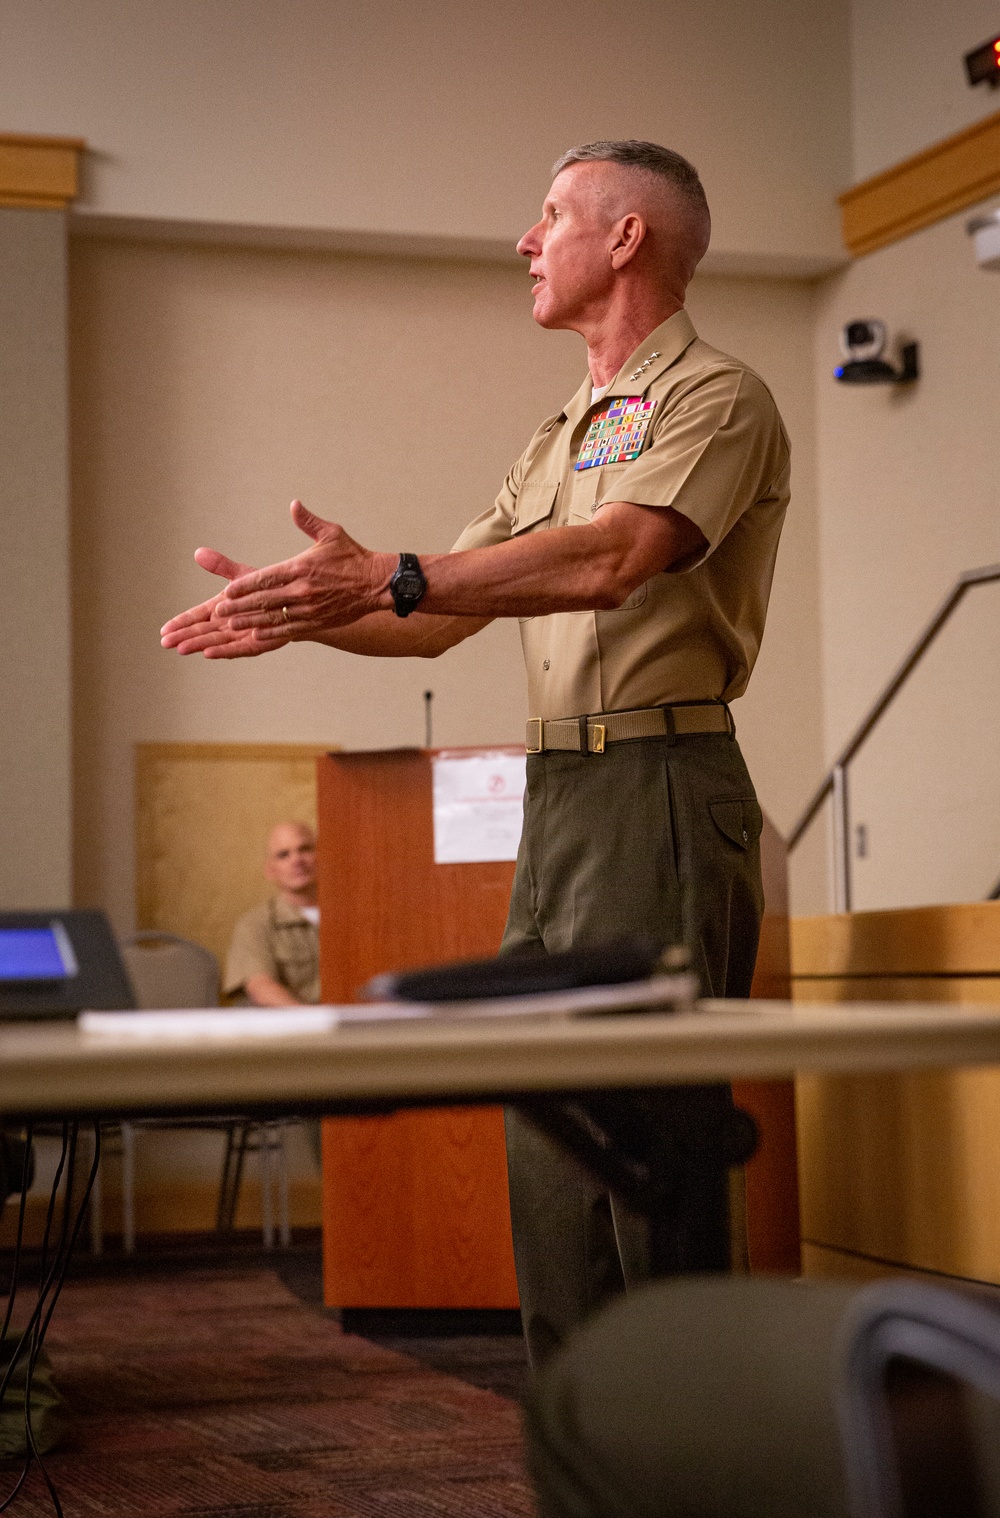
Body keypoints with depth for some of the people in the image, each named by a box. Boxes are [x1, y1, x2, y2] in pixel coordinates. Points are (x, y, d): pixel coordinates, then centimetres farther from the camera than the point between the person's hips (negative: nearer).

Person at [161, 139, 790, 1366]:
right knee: (550, 1142, 10)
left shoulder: (715, 398, -5)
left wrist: (387, 577, -29)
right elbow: (440, 620, 22)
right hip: (556, 799, 9)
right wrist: (303, 610, 7)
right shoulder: (563, 436, 23)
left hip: (659, 792, -9)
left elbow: (613, 560, -23)